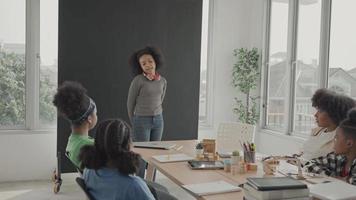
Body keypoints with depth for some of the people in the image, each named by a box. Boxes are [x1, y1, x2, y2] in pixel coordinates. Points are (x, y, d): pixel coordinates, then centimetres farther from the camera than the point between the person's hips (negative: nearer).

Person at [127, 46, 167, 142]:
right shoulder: (138, 80, -11)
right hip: (141, 120, -5)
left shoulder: (163, 81, 3)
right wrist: (134, 122, 7)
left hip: (158, 120, 5)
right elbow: (130, 102, -2)